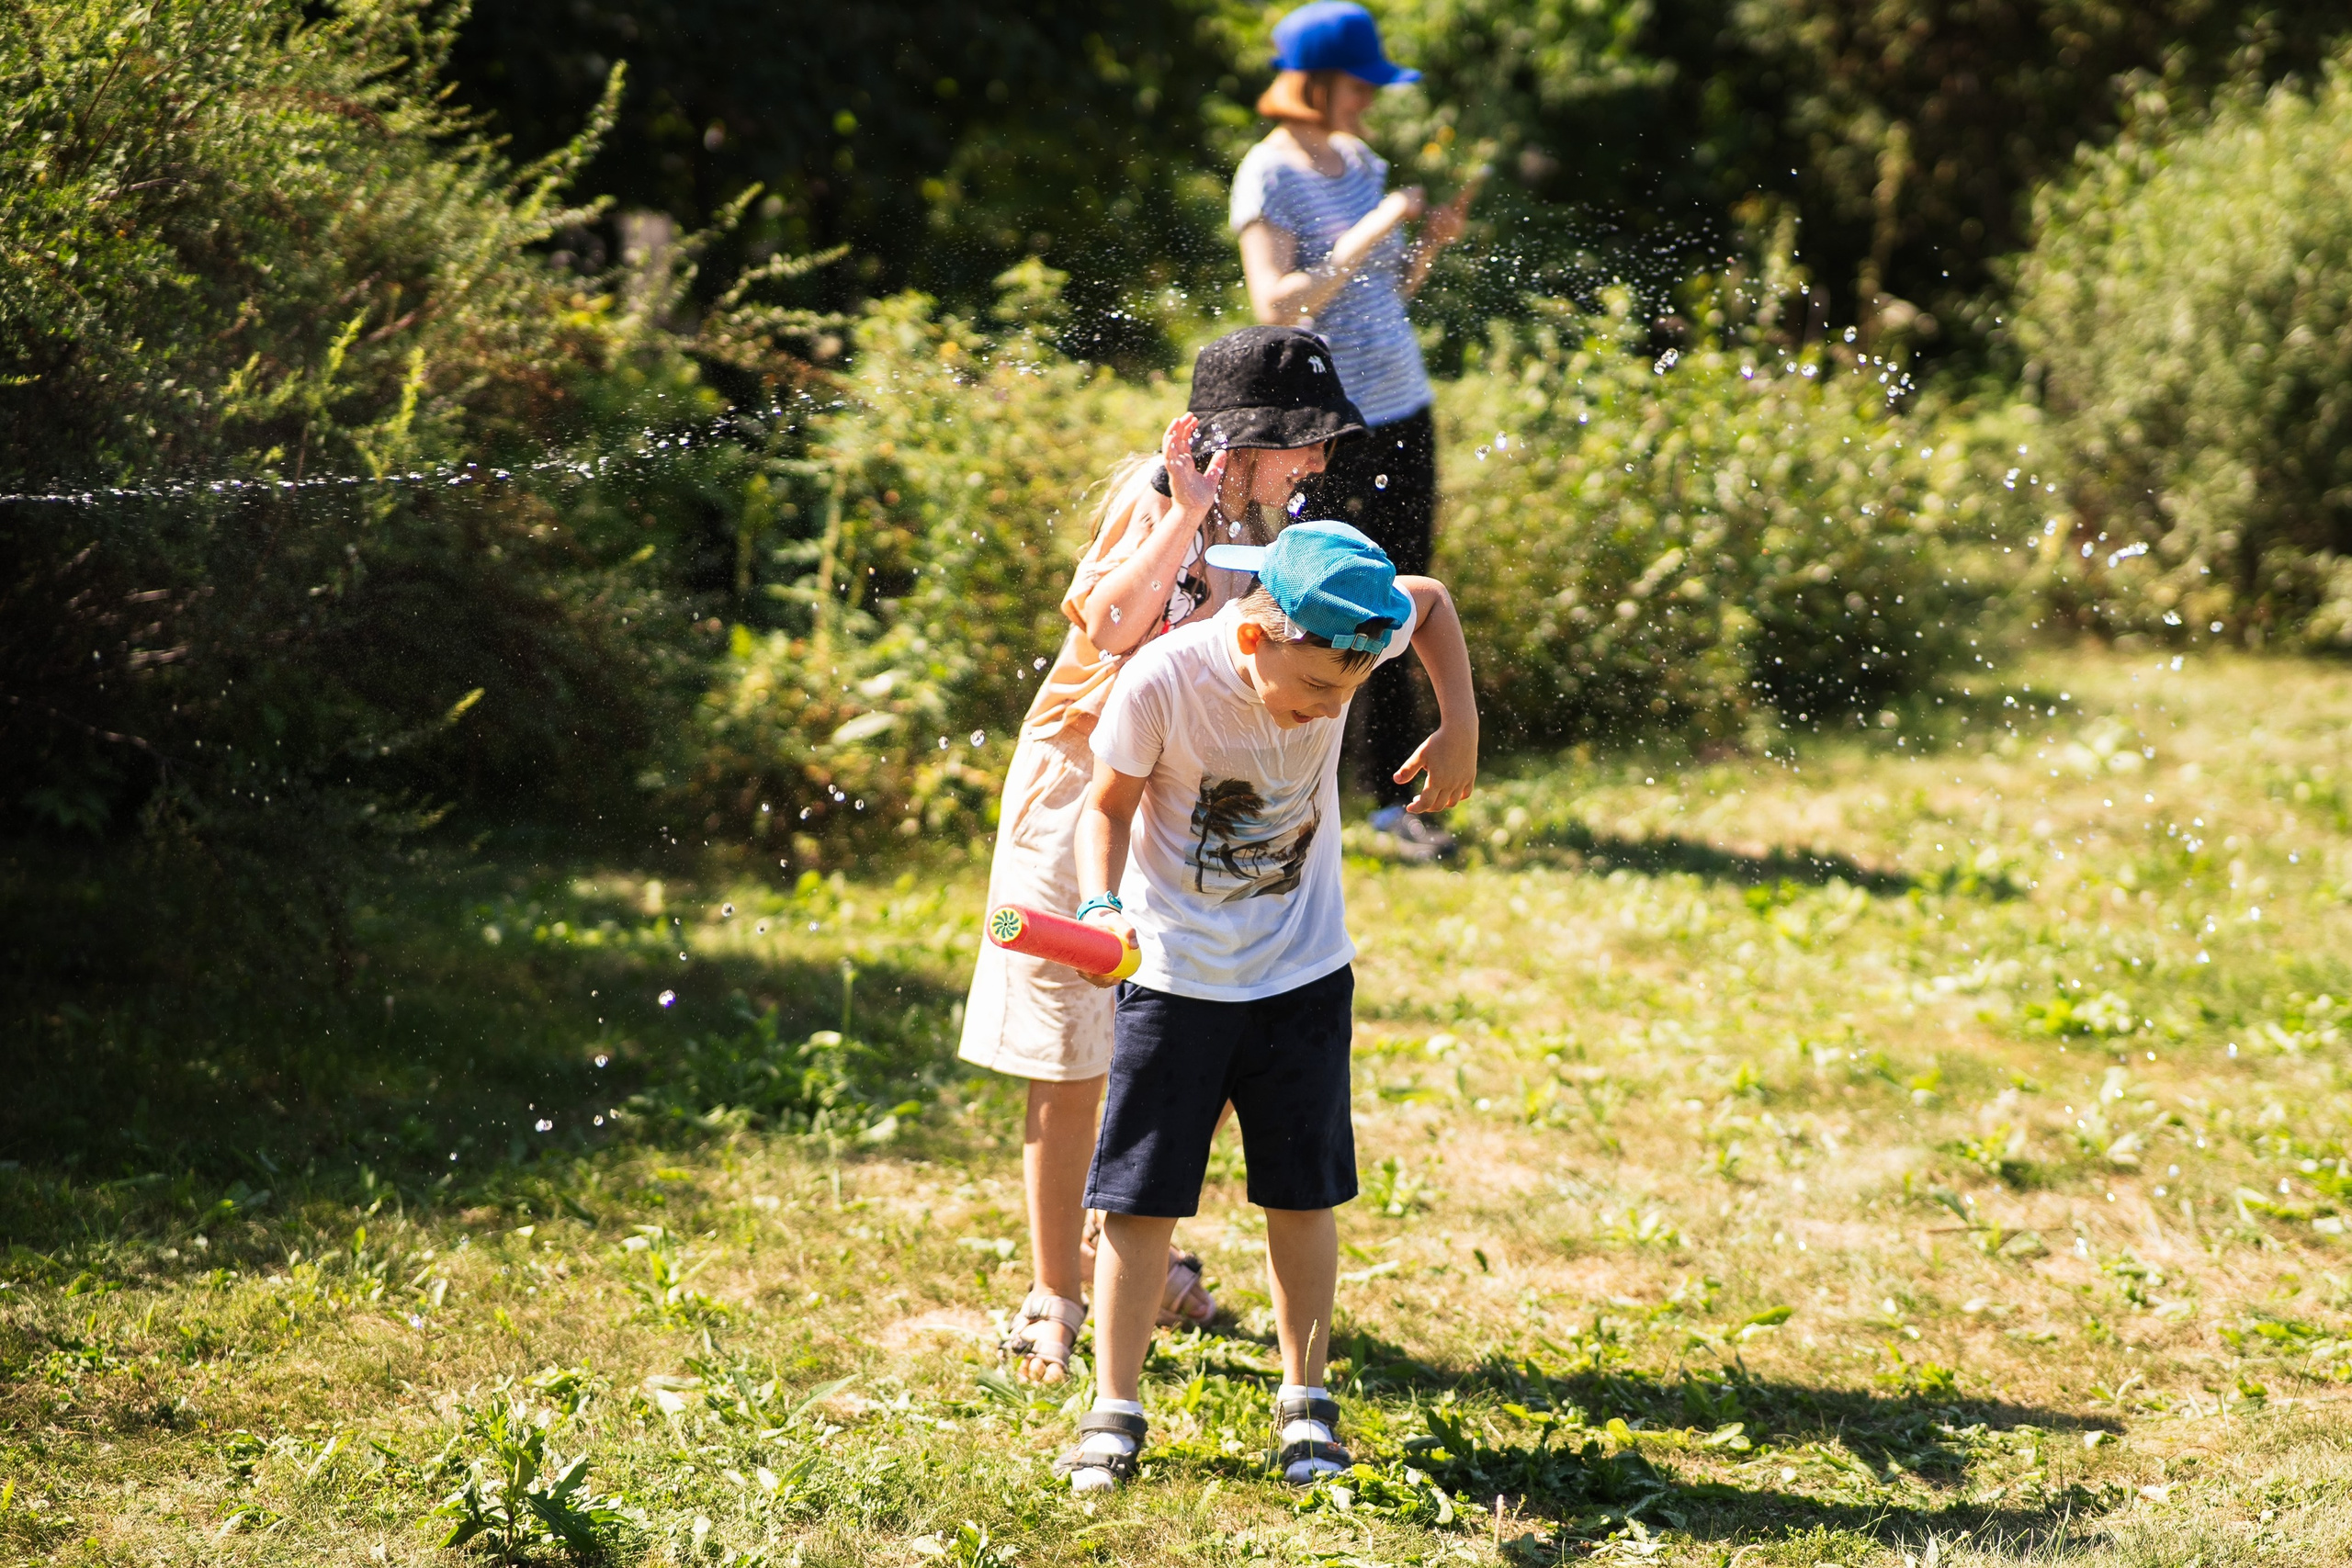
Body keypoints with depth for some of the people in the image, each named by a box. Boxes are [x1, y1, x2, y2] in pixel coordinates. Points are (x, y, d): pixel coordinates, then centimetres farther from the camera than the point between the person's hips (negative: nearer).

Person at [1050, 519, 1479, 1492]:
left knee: (1302, 1191, 6)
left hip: (1303, 971, 2)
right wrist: (1100, 906, -27)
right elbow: (1110, 803, -11)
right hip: (1176, 973, -2)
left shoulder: (1339, 644, -18)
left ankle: (1305, 1403, 19)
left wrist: (1460, 726, -3)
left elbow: (1429, 600, 5)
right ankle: (1115, 1412, 9)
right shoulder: (1162, 681, -26)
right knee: (1140, 1194, -1)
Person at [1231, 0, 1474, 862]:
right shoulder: (1269, 176, -11)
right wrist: (1369, 233, -22)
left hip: (1405, 411, 7)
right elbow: (1276, 303, -21)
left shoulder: (1360, 161, 12)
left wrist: (1431, 241, 1)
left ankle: (1396, 797, 15)